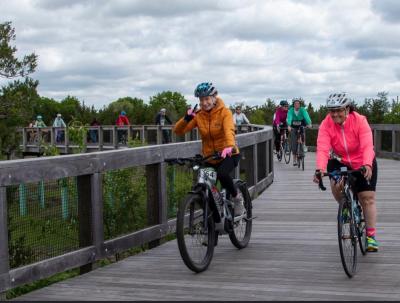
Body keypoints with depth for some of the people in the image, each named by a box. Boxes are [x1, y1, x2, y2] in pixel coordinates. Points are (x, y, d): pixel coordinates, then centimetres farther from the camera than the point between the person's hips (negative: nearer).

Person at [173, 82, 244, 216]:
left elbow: (229, 130, -29)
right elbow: (178, 130, -6)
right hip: (209, 158, 4)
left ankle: (236, 196, -6)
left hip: (228, 155, -4)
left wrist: (229, 147, -49)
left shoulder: (224, 112, -10)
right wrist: (186, 119, -27)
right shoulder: (198, 115, -1)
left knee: (222, 174, -34)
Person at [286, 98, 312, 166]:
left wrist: (309, 124, -49)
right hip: (293, 127, 0)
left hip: (301, 125, 0)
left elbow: (306, 116, -31)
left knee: (302, 132, -33)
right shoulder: (291, 110, -17)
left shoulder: (303, 109, -16)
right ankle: (294, 159, 1)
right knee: (293, 142, -8)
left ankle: (304, 145, -8)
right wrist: (289, 126, -49)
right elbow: (289, 117, -32)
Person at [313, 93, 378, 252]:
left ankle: (371, 236, 8)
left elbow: (367, 146, -36)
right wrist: (320, 169, -52)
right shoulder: (326, 124, -22)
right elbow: (322, 148, -34)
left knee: (368, 198, -2)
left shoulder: (360, 121, -26)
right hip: (340, 162, 1)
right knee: (336, 186, -28)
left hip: (363, 164, -1)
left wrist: (367, 165, -55)